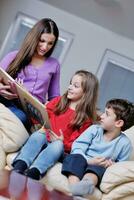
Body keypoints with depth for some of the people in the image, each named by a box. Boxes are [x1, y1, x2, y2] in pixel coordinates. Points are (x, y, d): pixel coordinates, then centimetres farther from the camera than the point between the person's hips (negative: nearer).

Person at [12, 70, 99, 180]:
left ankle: (32, 173, -55)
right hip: (44, 139, 3)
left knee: (58, 145, -35)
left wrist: (63, 142, -21)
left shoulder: (86, 118, 4)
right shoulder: (58, 101, 16)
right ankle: (18, 169, -51)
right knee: (38, 135, -30)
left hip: (62, 146, -2)